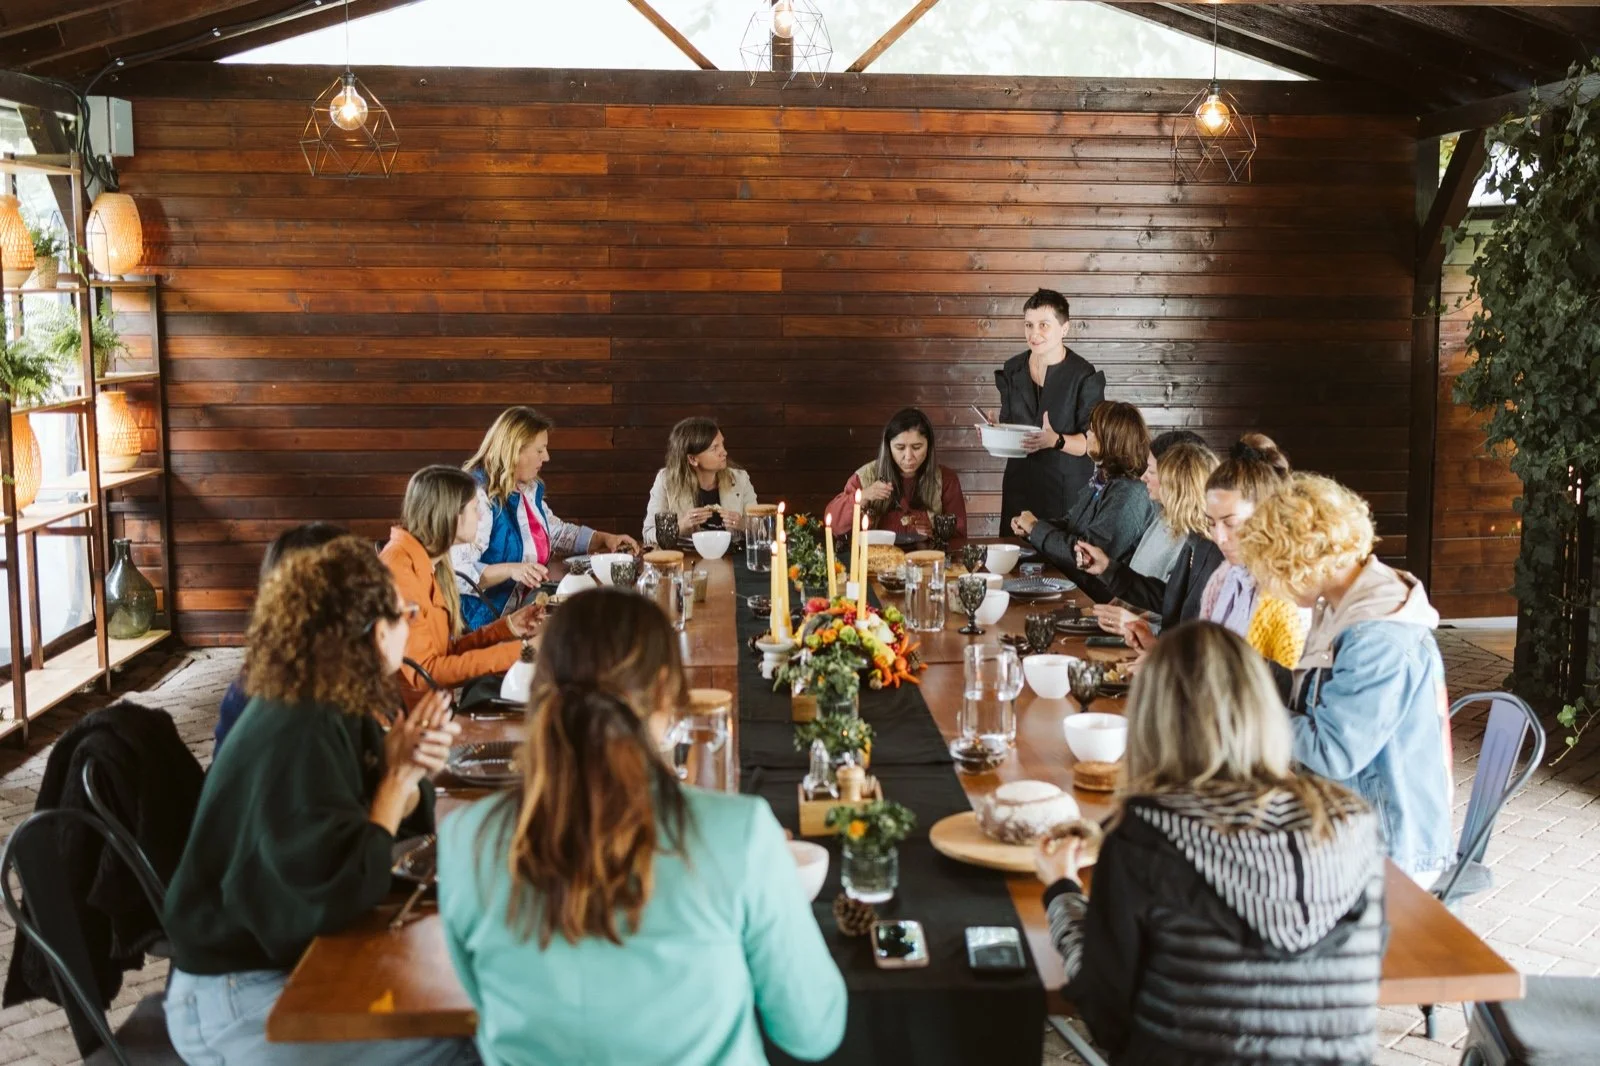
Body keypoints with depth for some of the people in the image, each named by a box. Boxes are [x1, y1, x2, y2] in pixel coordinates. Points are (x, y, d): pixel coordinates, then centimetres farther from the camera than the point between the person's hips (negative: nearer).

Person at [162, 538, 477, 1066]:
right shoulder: (298, 736, -26)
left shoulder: (333, 706, 1)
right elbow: (341, 891, -31)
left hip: (292, 957, 9)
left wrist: (414, 774, -12)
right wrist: (397, 776, -20)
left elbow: (397, 816, 11)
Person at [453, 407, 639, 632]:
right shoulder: (476, 495, -18)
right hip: (490, 621, -9)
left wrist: (604, 539, 15)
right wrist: (510, 569, -35)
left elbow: (556, 532, 28)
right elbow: (457, 572, -25)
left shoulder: (530, 487, 10)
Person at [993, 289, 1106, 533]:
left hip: (1066, 491, -4)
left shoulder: (1084, 377, -8)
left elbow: (1092, 443, -10)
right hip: (1020, 484, 5)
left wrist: (1056, 441, -25)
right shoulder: (1013, 369, 9)